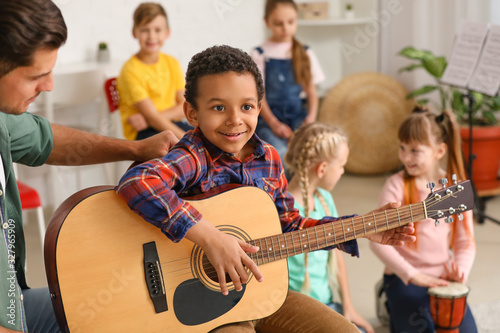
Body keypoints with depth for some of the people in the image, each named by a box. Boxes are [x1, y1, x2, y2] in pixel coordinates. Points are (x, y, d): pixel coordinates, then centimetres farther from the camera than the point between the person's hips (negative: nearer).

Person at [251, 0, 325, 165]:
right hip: (269, 117, -2)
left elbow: (311, 91, 13)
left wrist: (311, 116, -8)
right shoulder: (259, 54, 3)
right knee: (279, 151, -35)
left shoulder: (305, 54, 13)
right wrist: (274, 123, -15)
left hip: (298, 115, 3)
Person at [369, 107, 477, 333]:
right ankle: (395, 311, 14)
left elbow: (465, 241, 5)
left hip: (443, 279, 4)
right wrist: (412, 275, -22)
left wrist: (460, 269, -15)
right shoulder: (397, 186, -10)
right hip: (405, 280, -4)